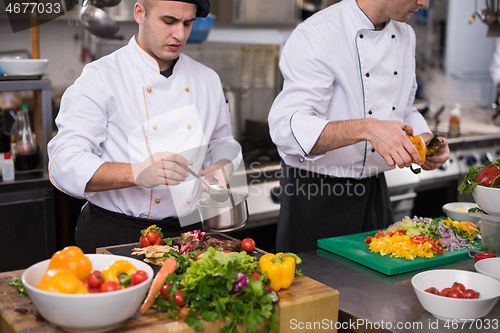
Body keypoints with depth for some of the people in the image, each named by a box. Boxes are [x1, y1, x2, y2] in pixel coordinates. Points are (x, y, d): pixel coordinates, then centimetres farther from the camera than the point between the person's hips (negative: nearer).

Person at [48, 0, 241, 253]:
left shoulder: (207, 80, 11)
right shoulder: (100, 77, -6)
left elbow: (222, 143, 25)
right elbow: (65, 164, -14)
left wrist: (222, 169, 1)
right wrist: (137, 173, -29)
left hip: (188, 231, 4)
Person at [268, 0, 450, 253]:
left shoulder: (405, 36, 6)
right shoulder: (316, 35, -20)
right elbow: (288, 127, -31)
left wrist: (424, 139, -3)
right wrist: (366, 129, -43)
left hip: (374, 188, 7)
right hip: (316, 193, -7)